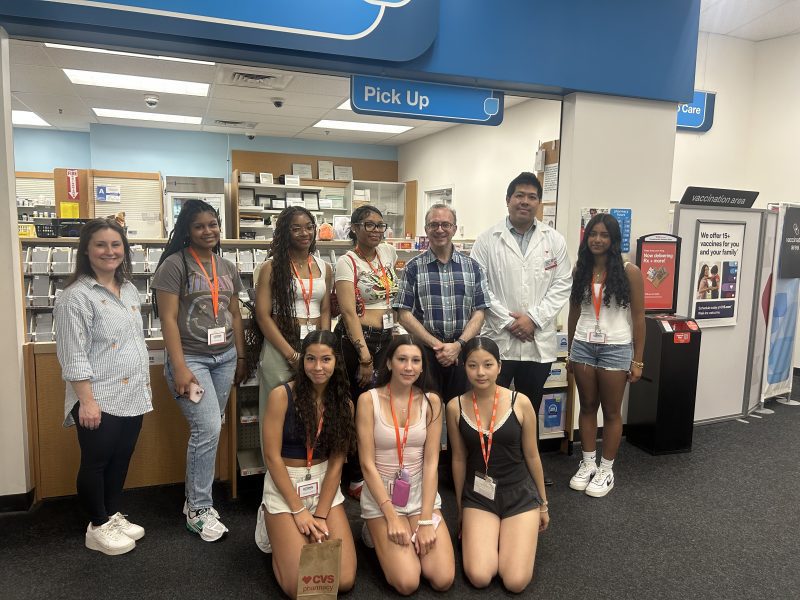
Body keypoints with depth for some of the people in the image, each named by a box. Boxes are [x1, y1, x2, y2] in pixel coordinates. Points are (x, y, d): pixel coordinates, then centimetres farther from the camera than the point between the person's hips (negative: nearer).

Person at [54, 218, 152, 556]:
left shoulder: (129, 289, 10)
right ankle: (98, 528, 24)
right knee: (96, 462, 8)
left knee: (121, 459, 18)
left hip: (132, 396, 8)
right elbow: (74, 356, -17)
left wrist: (145, 385, 17)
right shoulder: (77, 295, -14)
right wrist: (87, 401, -19)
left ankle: (114, 515, 34)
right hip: (100, 400, -7)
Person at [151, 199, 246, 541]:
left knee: (208, 430, 9)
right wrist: (179, 368, -16)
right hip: (191, 358, -6)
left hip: (225, 358, 6)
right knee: (208, 429, -11)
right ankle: (199, 509, 6)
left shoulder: (227, 267, 12)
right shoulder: (175, 264, -7)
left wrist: (240, 358, 13)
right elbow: (168, 319, -11)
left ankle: (195, 499, 24)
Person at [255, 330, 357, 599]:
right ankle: (276, 529, 17)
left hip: (325, 485, 3)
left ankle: (310, 533, 21)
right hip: (284, 485, -3)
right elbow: (272, 457, -12)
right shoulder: (282, 395, -13)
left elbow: (336, 462, -3)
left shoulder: (344, 403, -1)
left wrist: (320, 516, -11)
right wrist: (299, 510, -13)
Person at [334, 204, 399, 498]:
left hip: (387, 336, 6)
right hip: (357, 338, -6)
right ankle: (357, 479, 17)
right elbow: (349, 313, -17)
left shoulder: (388, 252, 8)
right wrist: (365, 357, -22)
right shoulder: (346, 262, -9)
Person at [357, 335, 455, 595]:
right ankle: (379, 533, 14)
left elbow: (431, 462, -6)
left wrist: (426, 521, -12)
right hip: (381, 495, -2)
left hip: (422, 492, 3)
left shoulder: (431, 401, -3)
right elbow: (367, 464, -12)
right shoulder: (369, 400, -11)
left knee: (443, 580, -11)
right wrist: (391, 517, -16)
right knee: (407, 583, -15)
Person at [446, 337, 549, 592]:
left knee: (515, 583, -9)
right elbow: (459, 459, 4)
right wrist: (460, 507, 13)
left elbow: (531, 456, 1)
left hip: (520, 493, 0)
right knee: (479, 578, -15)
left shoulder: (520, 402, -11)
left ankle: (516, 533, 21)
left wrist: (543, 504, 11)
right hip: (478, 495, 1)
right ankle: (490, 534, 17)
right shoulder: (455, 407, -8)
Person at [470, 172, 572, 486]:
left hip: (539, 341, 3)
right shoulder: (488, 239, -1)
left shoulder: (554, 240, 6)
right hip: (497, 339, -2)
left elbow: (562, 285, 2)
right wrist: (507, 320, -12)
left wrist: (533, 318, -9)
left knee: (530, 409, 16)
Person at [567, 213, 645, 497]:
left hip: (616, 348, -3)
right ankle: (587, 463, 25)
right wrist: (570, 351, 11)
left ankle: (606, 469, 21)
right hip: (583, 346, 3)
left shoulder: (629, 272, -6)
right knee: (587, 406, 12)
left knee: (611, 411, 8)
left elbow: (638, 317, -4)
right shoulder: (580, 270, 4)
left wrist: (637, 360, -5)